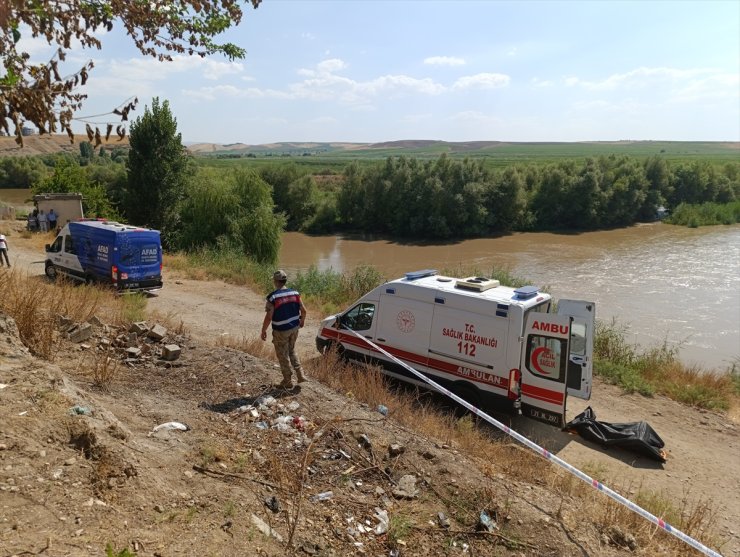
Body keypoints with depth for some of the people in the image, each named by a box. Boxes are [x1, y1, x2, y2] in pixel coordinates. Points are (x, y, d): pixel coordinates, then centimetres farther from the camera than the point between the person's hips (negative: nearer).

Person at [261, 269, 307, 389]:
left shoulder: (273, 297, -18)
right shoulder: (294, 293, -3)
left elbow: (268, 317, -19)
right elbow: (303, 310, 2)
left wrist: (263, 331, -6)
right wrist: (302, 320, 21)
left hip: (281, 331, -5)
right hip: (294, 328, 5)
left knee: (283, 356, 10)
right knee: (292, 351, 25)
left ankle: (287, 382, 21)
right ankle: (300, 375, 19)